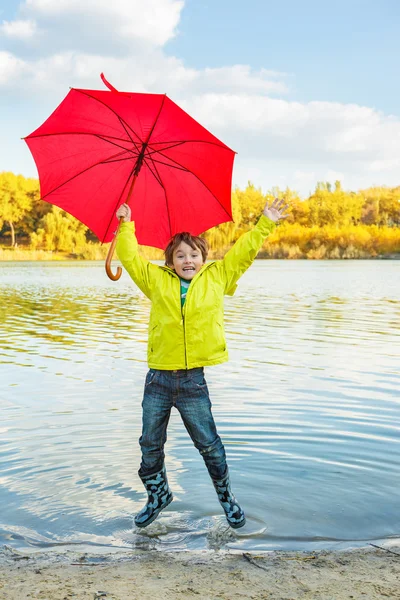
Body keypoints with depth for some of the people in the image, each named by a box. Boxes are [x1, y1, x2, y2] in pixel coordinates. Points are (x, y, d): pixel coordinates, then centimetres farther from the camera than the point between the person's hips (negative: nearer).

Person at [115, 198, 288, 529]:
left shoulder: (216, 277, 6)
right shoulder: (157, 279, 7)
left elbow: (243, 251, 9)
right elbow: (130, 256, 13)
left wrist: (265, 223, 8)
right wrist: (126, 226, 11)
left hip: (194, 379, -2)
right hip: (159, 378, 2)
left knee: (209, 443, 6)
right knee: (150, 445, 12)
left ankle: (226, 496, 28)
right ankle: (158, 495, 35)